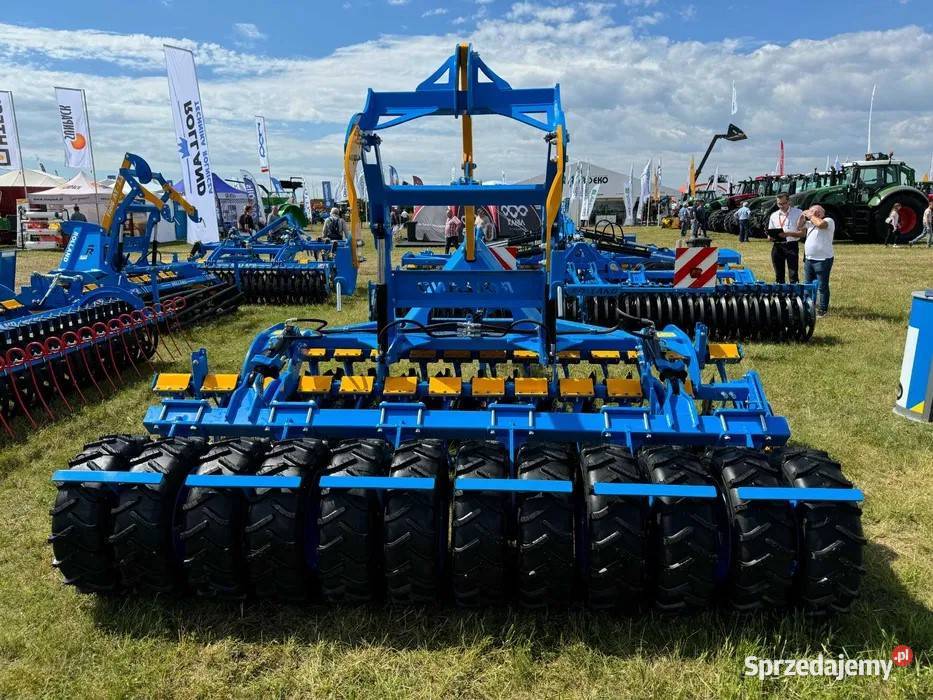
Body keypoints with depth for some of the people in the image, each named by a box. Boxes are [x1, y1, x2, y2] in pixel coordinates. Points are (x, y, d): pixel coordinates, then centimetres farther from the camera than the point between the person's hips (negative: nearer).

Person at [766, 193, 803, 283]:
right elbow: (770, 233, 18)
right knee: (779, 275, 10)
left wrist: (788, 234, -21)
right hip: (777, 246, 4)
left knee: (793, 275, -6)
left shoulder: (798, 213, 0)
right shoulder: (774, 215, 13)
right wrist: (770, 237, -6)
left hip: (791, 246, -4)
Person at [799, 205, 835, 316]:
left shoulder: (828, 221, -8)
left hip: (822, 260, -8)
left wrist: (811, 216, -14)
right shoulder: (810, 223, 15)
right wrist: (802, 216, 7)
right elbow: (800, 227, 24)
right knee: (808, 285, 15)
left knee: (822, 286, -3)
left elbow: (820, 224, -29)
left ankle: (822, 309, 3)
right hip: (809, 259, 8)